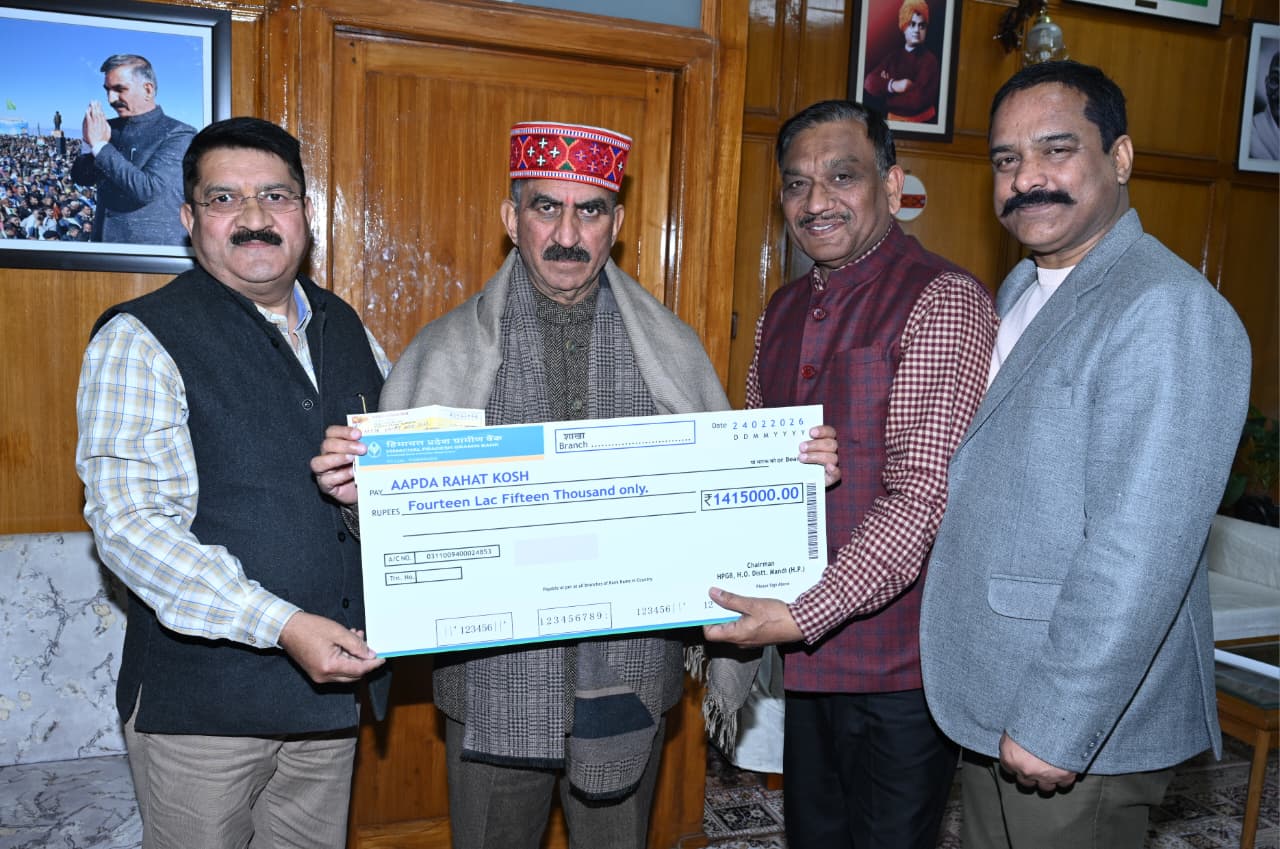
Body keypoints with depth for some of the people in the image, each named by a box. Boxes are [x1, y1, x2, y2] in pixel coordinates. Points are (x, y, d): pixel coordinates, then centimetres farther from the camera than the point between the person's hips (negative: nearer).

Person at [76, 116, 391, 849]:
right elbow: (131, 526, -18)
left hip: (337, 679, 5)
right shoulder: (141, 340, -10)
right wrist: (282, 626, -25)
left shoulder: (347, 329, 8)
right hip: (205, 700, -5)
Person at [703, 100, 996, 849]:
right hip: (804, 650, 7)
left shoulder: (945, 301, -14)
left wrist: (805, 615, -25)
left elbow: (924, 498, -21)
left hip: (899, 662, -6)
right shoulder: (784, 311, 10)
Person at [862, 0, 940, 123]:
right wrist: (891, 85, -16)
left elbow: (917, 99, -14)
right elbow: (869, 83, 1)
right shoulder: (893, 57, 10)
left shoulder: (930, 60, -5)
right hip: (891, 120, 5)